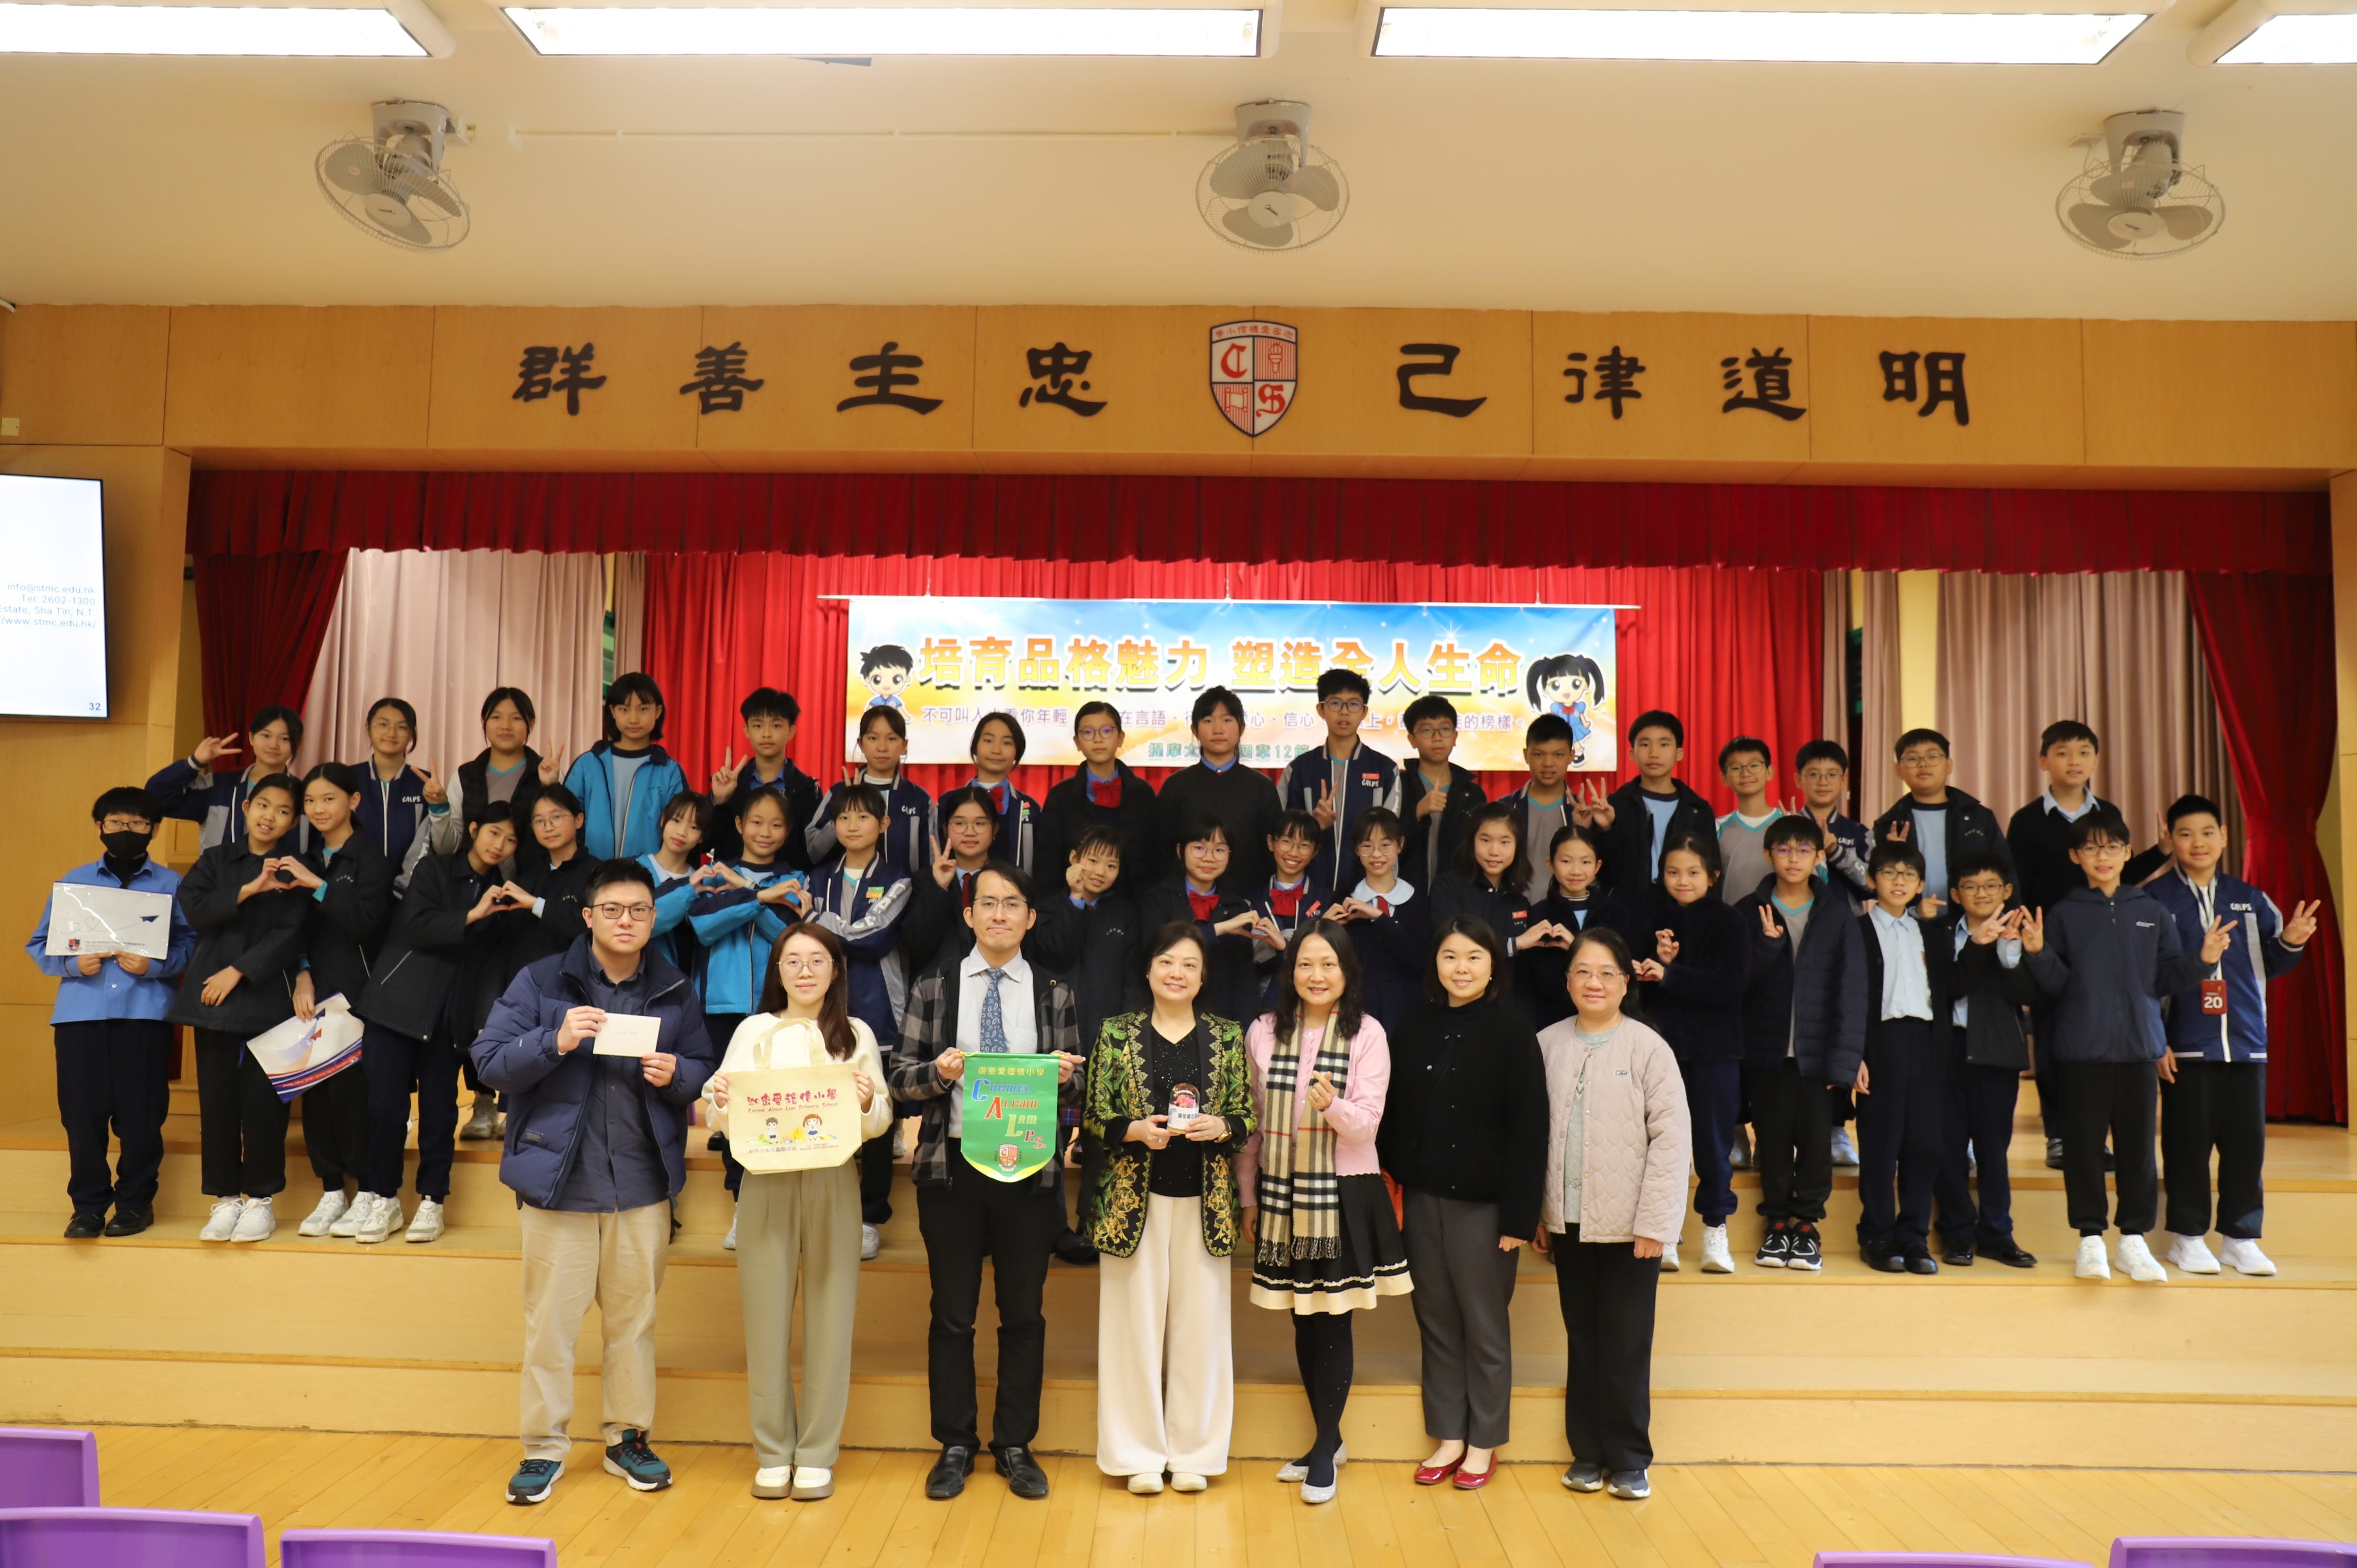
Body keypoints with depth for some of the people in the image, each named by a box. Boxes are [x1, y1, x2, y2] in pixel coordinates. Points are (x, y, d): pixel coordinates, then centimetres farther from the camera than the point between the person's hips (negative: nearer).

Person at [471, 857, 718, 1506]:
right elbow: (489, 1060, -6)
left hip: (642, 1185, 2)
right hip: (559, 1181, -2)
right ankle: (544, 1448, 21)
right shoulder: (539, 983, -2)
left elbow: (705, 1070, 8)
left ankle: (628, 1438, 28)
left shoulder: (675, 993, 5)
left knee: (634, 1317, 13)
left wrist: (676, 1076, -14)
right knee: (550, 1320, 5)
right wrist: (555, 1042, -22)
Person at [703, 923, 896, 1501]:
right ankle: (773, 1452, 15)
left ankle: (817, 1453, 12)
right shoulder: (754, 1031, 11)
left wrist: (868, 1102, -16)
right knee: (766, 1312, 1)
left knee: (830, 1313, 0)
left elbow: (880, 1125, 5)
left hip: (834, 1182, 0)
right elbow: (723, 1119, 7)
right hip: (766, 1180, 0)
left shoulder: (857, 1035, 10)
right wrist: (719, 1101, -15)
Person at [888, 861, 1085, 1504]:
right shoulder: (933, 988, 3)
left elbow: (1075, 1091, 7)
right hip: (951, 1166, 0)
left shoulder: (1055, 995, 6)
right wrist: (937, 1071, -18)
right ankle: (955, 1446, 23)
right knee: (953, 1313, 9)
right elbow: (899, 1077, 2)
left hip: (1029, 1169, 1)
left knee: (1023, 1312, 9)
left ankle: (1016, 1446, 23)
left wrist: (1067, 1077, -15)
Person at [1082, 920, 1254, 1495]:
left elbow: (1248, 1118, 7)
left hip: (1203, 1200, 1)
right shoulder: (1117, 1034, 2)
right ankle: (1139, 1452, 17)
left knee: (1200, 1322, 5)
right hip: (1135, 1199, -1)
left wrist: (1220, 1127, -13)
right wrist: (1135, 1130, -16)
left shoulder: (1227, 1037, 6)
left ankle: (1193, 1451, 19)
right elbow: (1093, 1117, 1)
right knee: (1137, 1320, 4)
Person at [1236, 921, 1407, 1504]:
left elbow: (1367, 1126, -11)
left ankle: (1325, 1447, 18)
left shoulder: (1367, 1033, -6)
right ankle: (1328, 1440, 28)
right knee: (1303, 1321, 11)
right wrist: (1248, 1196, 8)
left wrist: (1333, 1106, -31)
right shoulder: (1264, 1031, 2)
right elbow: (1251, 1120, 7)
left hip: (1344, 1194, -3)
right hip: (1281, 1193, 3)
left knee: (1333, 1321, 2)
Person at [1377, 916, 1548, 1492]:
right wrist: (1392, 1185, 0)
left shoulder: (1513, 1032, -8)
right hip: (1422, 1199, 4)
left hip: (1482, 1202, -4)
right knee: (1436, 1320, 11)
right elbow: (1395, 1116, 7)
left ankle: (1484, 1444, 23)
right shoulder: (1416, 1028, 5)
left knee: (1485, 1323, 8)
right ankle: (1448, 1438, 24)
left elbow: (1529, 1129, -10)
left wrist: (1519, 1214, -13)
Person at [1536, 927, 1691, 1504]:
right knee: (1582, 1342, 13)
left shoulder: (1647, 1047, -7)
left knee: (1626, 1347, 4)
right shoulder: (1548, 1044, 3)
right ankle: (1588, 1453, 25)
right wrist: (1535, 1209, 5)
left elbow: (1671, 1138, -9)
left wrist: (1655, 1221, -12)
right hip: (1568, 1221, 3)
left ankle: (1629, 1458, 19)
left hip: (1629, 1224, -3)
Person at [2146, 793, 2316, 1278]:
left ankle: (2240, 1237, 19)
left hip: (2246, 1045, 4)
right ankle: (2187, 1235, 14)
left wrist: (2290, 942, -7)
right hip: (2185, 1047, -4)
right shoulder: (2153, 900, -3)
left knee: (2246, 1143, 7)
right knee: (2187, 1143, 3)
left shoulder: (2248, 899, 10)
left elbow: (2269, 964, 15)